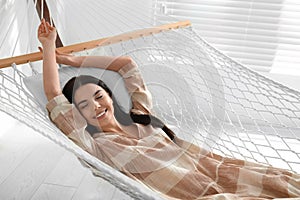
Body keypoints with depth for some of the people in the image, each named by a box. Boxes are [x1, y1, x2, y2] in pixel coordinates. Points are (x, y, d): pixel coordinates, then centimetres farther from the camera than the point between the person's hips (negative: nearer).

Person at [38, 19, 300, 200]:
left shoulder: (141, 117, 14)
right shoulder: (96, 146, 2)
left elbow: (126, 63, 23)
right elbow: (54, 95, -1)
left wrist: (73, 60, 27)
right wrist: (49, 46, 9)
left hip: (214, 175, 6)